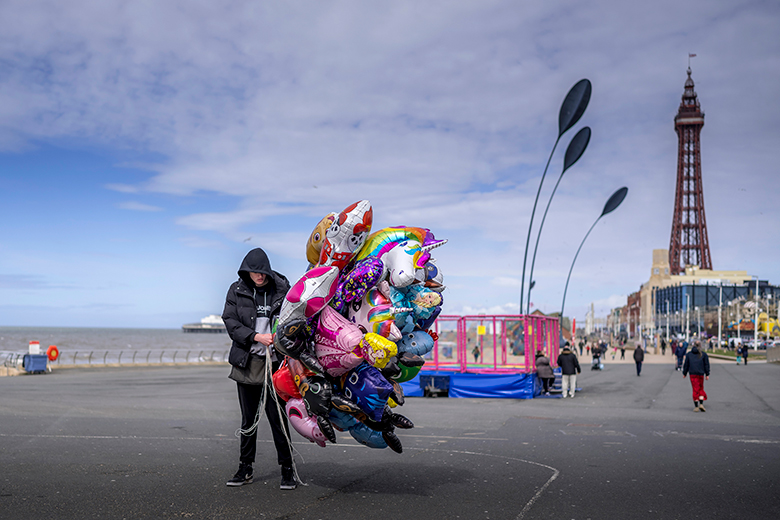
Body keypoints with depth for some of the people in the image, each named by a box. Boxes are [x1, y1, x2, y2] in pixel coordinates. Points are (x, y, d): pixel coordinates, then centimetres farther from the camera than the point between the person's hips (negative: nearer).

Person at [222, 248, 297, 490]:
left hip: (275, 362, -2)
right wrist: (256, 337, -15)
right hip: (247, 361, 2)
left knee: (277, 417, -3)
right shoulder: (237, 290, 3)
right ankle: (245, 469, 23)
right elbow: (230, 321, -3)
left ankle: (288, 470, 9)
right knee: (248, 418, 11)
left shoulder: (282, 288, 0)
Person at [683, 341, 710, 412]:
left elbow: (686, 364, 10)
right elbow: (706, 365, 3)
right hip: (701, 374, 0)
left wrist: (684, 373, 16)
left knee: (695, 389, 2)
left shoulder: (688, 354, 8)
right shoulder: (703, 354, 6)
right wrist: (707, 374, 5)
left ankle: (696, 407, -1)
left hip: (692, 374, 0)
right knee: (701, 389, 13)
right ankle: (701, 404, -4)